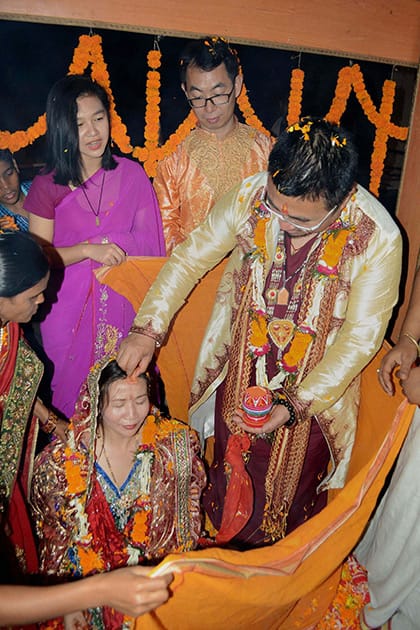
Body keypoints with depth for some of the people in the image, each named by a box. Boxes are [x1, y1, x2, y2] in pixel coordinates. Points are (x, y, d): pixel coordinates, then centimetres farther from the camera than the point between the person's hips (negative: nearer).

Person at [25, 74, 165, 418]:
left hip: (123, 303, 1)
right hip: (70, 310, 0)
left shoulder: (132, 174, -1)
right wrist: (89, 249, -17)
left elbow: (149, 243, 3)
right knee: (75, 391, 11)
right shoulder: (48, 186, -5)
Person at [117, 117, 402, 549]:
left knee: (288, 502, 22)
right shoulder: (251, 195, -19)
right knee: (229, 483, 25)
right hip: (237, 381, 2)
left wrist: (295, 404, -24)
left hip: (310, 396, -2)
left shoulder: (378, 240, -25)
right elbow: (192, 256, -8)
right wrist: (147, 328, -16)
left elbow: (361, 337, -18)